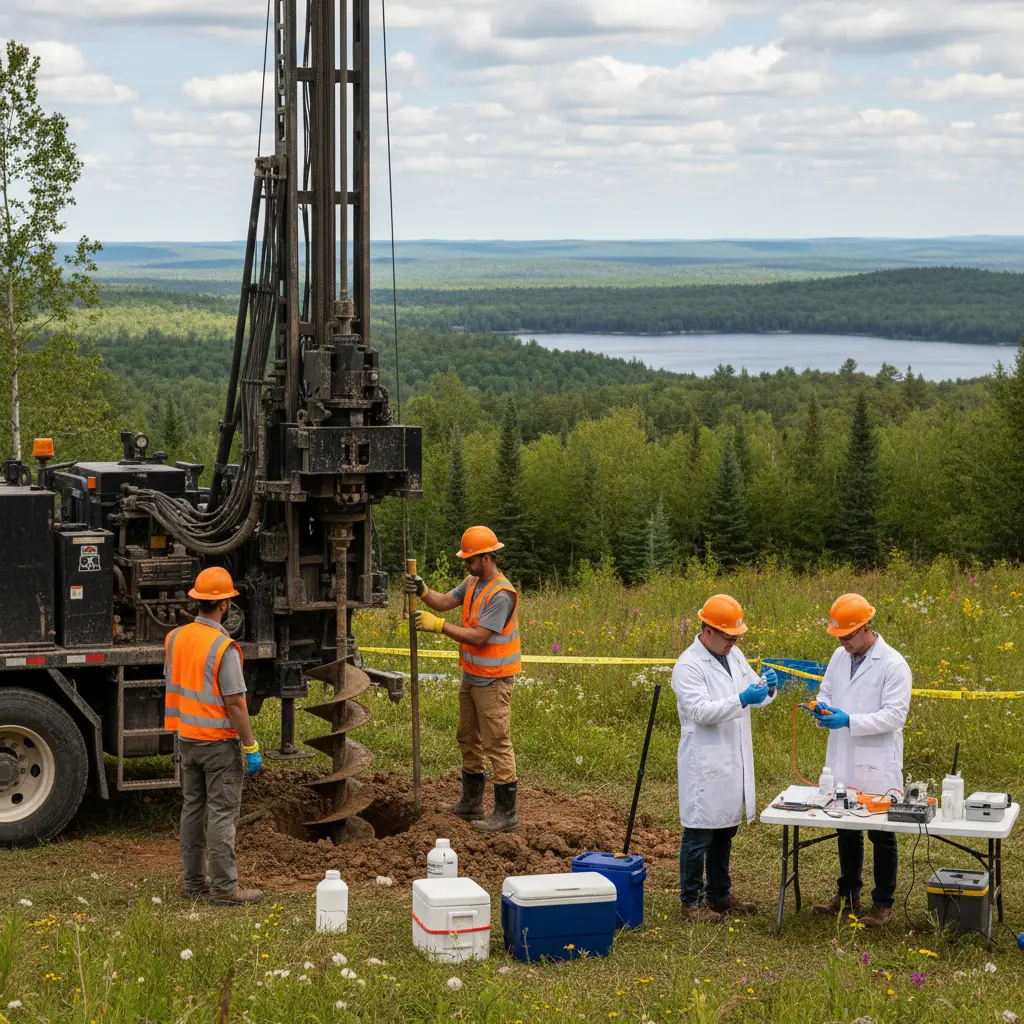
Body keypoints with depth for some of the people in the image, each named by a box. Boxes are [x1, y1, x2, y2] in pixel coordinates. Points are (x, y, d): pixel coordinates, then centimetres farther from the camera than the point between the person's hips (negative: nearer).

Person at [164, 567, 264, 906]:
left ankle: (194, 881, 22)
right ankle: (224, 888, 0)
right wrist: (251, 746, -13)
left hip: (186, 738, 7)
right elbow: (234, 702, -20)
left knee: (193, 808, 15)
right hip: (219, 741, -7)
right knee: (222, 813, -2)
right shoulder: (224, 648, -19)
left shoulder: (175, 638, 3)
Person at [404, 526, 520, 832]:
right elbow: (445, 602, 6)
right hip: (472, 677, 10)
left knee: (497, 744, -7)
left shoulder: (501, 594, -23)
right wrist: (422, 591, -12)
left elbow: (479, 636, -25)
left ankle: (506, 813, -2)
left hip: (493, 681, -10)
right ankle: (471, 804, 30)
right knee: (469, 739, 18)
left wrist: (438, 625, -22)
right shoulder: (473, 582, 8)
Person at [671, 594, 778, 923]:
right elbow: (701, 711, -23)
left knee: (725, 830, 17)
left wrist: (767, 688, -7)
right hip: (705, 765, -8)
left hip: (733, 761, 8)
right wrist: (742, 700, -30)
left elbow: (757, 699, 16)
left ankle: (720, 895, 28)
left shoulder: (734, 656, 10)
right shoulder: (688, 666, -15)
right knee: (699, 834, -1)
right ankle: (691, 902, 7)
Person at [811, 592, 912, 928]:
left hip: (877, 767, -6)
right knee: (846, 831, 18)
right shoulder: (840, 657, 5)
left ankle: (884, 903, 18)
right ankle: (848, 894, 33)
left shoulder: (893, 664, -15)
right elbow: (826, 692, 17)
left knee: (881, 835, 7)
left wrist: (849, 721, -27)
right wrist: (823, 710, -8)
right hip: (842, 762, 6)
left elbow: (894, 715, -19)